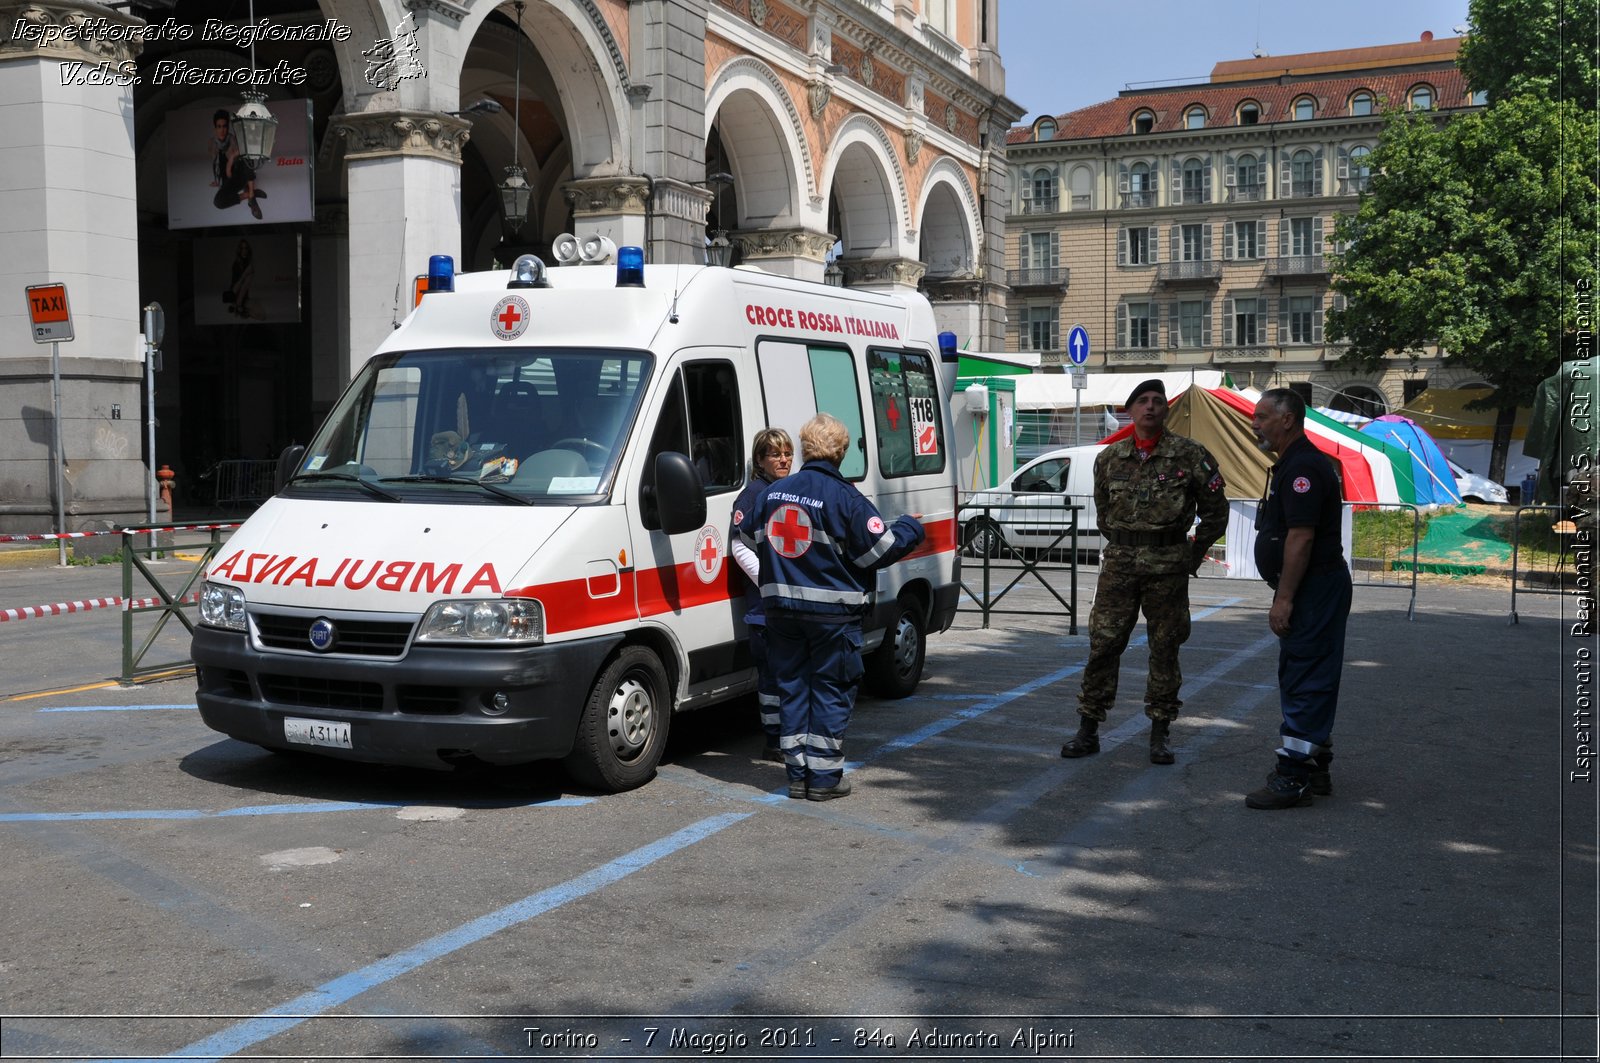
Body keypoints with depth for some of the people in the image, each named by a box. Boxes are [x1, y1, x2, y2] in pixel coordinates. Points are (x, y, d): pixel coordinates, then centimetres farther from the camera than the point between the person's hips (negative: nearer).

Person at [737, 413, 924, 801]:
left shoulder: (774, 492, 6)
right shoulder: (844, 497, -13)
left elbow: (748, 534, 18)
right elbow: (880, 549, -11)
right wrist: (911, 527, 6)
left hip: (781, 608, 5)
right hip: (832, 612, -5)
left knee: (792, 686, 11)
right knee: (831, 691, 3)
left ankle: (797, 774, 14)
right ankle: (824, 778, 5)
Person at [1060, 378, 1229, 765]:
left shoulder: (1189, 455, -2)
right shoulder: (1109, 458, 7)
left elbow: (1215, 510, 5)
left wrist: (1193, 556, 5)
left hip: (1168, 567, -2)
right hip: (1118, 563, 2)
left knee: (1165, 649, 4)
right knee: (1103, 644, -1)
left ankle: (1161, 733, 14)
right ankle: (1088, 729, 7)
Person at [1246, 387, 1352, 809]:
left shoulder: (1302, 467, -17)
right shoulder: (1291, 464, 18)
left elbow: (1301, 537, -24)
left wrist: (1284, 598, -24)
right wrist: (1285, 595, 23)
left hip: (1315, 589, -11)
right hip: (1312, 590, 11)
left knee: (1304, 681, -9)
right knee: (1308, 679, 16)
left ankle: (1294, 777, -8)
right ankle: (1314, 768, 25)